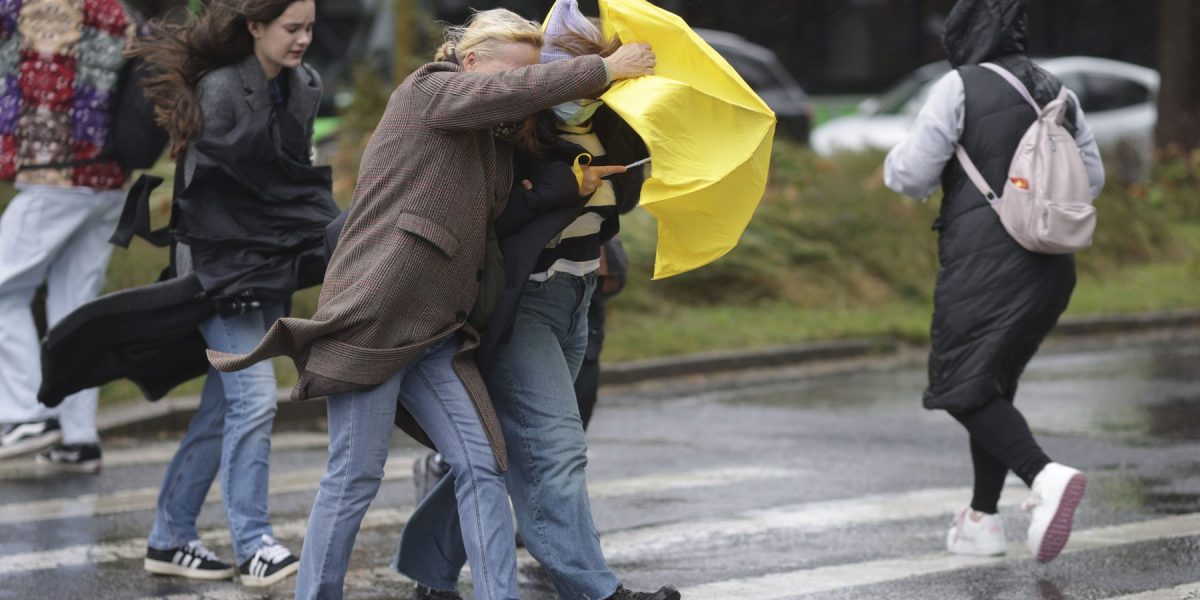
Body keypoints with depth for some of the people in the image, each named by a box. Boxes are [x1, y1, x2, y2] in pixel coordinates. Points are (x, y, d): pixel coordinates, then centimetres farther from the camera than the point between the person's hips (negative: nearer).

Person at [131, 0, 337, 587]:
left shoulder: (303, 86, 4)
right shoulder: (220, 93, -17)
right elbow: (274, 179, -17)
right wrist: (337, 230, -14)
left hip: (274, 262, 7)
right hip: (224, 264, -7)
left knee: (223, 405, 9)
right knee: (254, 397, -12)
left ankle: (170, 539, 17)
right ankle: (254, 548, -7)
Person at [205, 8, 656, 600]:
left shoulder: (494, 136, 19)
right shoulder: (428, 91, -4)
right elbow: (517, 91, -18)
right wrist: (606, 68, -12)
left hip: (434, 330, 8)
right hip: (372, 315, -8)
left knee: (481, 466, -3)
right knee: (355, 476, -5)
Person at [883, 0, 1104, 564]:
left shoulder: (959, 89, -9)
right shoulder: (1055, 91, 9)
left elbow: (911, 175, -9)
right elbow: (1089, 177, 12)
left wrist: (901, 157, 14)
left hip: (985, 260, -7)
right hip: (1050, 265, 7)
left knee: (962, 389, -5)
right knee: (993, 384, 18)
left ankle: (1046, 477, -27)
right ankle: (982, 520, 17)